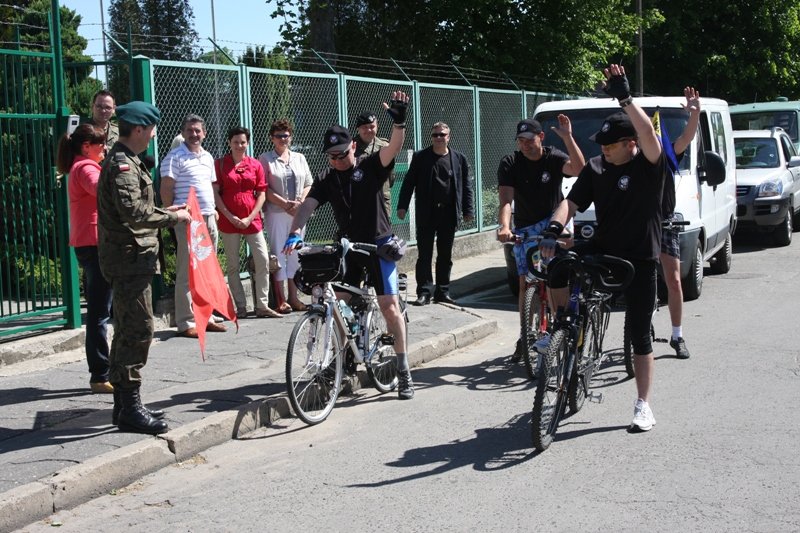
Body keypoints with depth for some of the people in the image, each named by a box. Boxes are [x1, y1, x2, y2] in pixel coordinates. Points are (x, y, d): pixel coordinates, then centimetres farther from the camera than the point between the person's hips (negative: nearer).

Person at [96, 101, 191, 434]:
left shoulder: (124, 161, 18)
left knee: (127, 332, 14)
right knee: (138, 331, -9)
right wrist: (173, 217, -17)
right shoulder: (123, 164, -15)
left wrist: (165, 211, 15)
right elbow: (134, 212, -27)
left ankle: (124, 405, 21)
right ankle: (130, 408, -6)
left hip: (128, 259, 11)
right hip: (131, 259, -11)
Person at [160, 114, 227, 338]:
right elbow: (166, 189, -8)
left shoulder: (208, 157, 17)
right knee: (187, 273, -5)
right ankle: (186, 323, -1)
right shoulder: (175, 157, -5)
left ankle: (206, 317, 19)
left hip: (208, 219, 7)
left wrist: (213, 209, 15)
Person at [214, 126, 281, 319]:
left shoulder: (256, 165, 6)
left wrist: (250, 218, -6)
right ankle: (241, 306, 12)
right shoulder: (220, 164, 2)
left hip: (252, 220, 1)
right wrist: (230, 217, -9)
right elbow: (215, 193, -1)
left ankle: (262, 305, 4)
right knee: (233, 266, 3)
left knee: (263, 261, -4)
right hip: (229, 221, -1)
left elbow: (261, 194, 4)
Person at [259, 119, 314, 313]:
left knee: (295, 253, 6)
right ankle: (281, 299, 1)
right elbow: (264, 188, -7)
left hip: (298, 213, 4)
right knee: (279, 253, -3)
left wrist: (300, 202, -6)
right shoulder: (265, 159, 1)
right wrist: (286, 204, -13)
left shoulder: (299, 158, 14)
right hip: (276, 213, -4)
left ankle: (294, 297, 12)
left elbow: (309, 184, 12)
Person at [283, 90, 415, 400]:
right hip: (347, 247, 4)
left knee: (389, 306, -9)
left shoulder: (371, 167, -4)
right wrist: (295, 234, -30)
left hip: (379, 245, -4)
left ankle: (403, 371, -3)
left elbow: (394, 147, -22)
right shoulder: (326, 179, 2)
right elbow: (307, 206, -12)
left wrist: (399, 121, -41)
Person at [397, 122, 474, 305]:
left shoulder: (459, 159, 6)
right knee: (424, 255, -1)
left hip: (448, 214, 2)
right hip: (426, 213, -2)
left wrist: (468, 210, 1)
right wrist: (402, 206, -6)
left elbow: (466, 186, 7)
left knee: (445, 255, 9)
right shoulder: (420, 157, 2)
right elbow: (409, 182, 2)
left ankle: (443, 291, 17)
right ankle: (424, 292, 5)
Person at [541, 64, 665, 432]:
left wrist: (625, 98, -36)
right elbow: (572, 202, -4)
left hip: (640, 258, -3)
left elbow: (648, 133, -29)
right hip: (602, 249, 4)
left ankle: (643, 406, 15)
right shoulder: (595, 169, 2)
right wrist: (554, 229, -22)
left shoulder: (648, 165, -10)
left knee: (639, 333, 1)